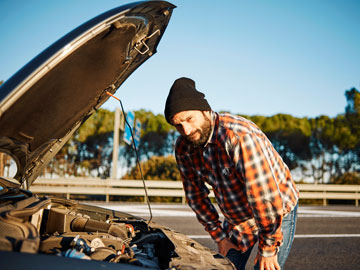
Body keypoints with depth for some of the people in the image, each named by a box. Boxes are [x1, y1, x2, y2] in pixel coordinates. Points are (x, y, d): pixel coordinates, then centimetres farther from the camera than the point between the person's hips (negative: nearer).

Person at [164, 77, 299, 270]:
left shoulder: (241, 137, -34)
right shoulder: (183, 148, -11)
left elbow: (266, 198, -32)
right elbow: (196, 194, 2)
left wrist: (268, 249, -24)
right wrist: (218, 236, 3)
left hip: (278, 213, -6)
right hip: (236, 218, 6)